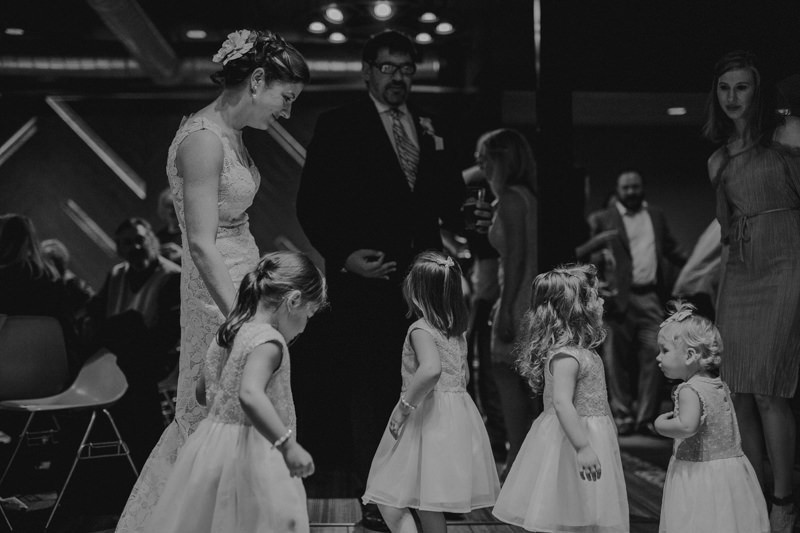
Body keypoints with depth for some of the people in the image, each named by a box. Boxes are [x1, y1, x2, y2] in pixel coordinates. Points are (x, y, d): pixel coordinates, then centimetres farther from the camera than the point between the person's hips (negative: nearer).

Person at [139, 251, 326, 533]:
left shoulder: (225, 334, 12)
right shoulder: (268, 340, -16)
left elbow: (202, 392, 24)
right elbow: (250, 395, -33)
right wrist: (287, 445, -35)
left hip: (212, 450, 9)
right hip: (252, 458, -9)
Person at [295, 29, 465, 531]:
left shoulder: (431, 129, 16)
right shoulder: (339, 126, 2)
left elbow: (451, 200, 16)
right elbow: (312, 204, -3)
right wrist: (343, 255, -14)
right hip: (367, 274, -4)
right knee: (372, 386, 0)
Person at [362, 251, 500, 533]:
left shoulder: (421, 329, -15)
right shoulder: (456, 330, 11)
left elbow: (431, 369, -33)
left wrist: (405, 405, -24)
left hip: (428, 417, -9)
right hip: (458, 416, 9)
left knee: (390, 500, -4)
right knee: (427, 506, 17)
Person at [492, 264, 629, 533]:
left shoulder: (582, 351, 12)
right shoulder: (565, 355, -21)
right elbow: (562, 402, -29)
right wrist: (583, 447, -31)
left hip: (589, 436, 10)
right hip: (571, 439, -10)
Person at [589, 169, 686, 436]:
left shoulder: (657, 215, 16)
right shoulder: (604, 220, 4)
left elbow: (671, 249, 19)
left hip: (651, 297, 3)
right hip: (619, 297, -2)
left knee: (652, 357, -3)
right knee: (618, 361, 2)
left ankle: (646, 418, 4)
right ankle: (623, 416, 12)